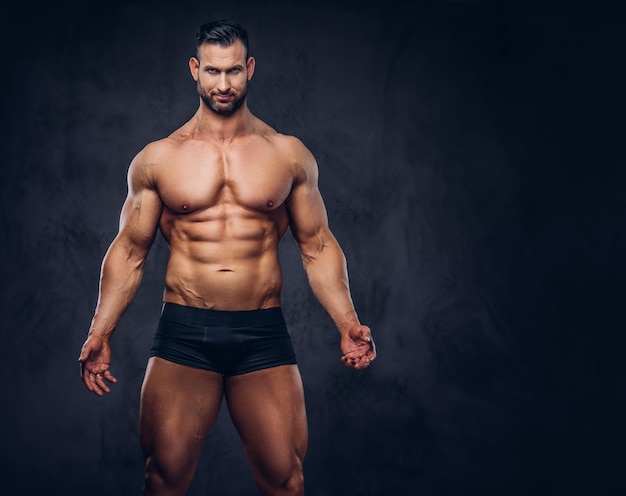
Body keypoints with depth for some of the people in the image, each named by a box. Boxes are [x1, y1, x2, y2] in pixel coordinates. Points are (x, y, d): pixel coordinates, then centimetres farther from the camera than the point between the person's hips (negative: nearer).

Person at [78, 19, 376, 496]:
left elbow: (317, 246, 10)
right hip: (183, 332, 0)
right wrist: (100, 333, -1)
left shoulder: (289, 154, 7)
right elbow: (129, 251, 9)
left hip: (263, 333, 0)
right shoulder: (157, 158, 6)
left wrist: (348, 323, -1)